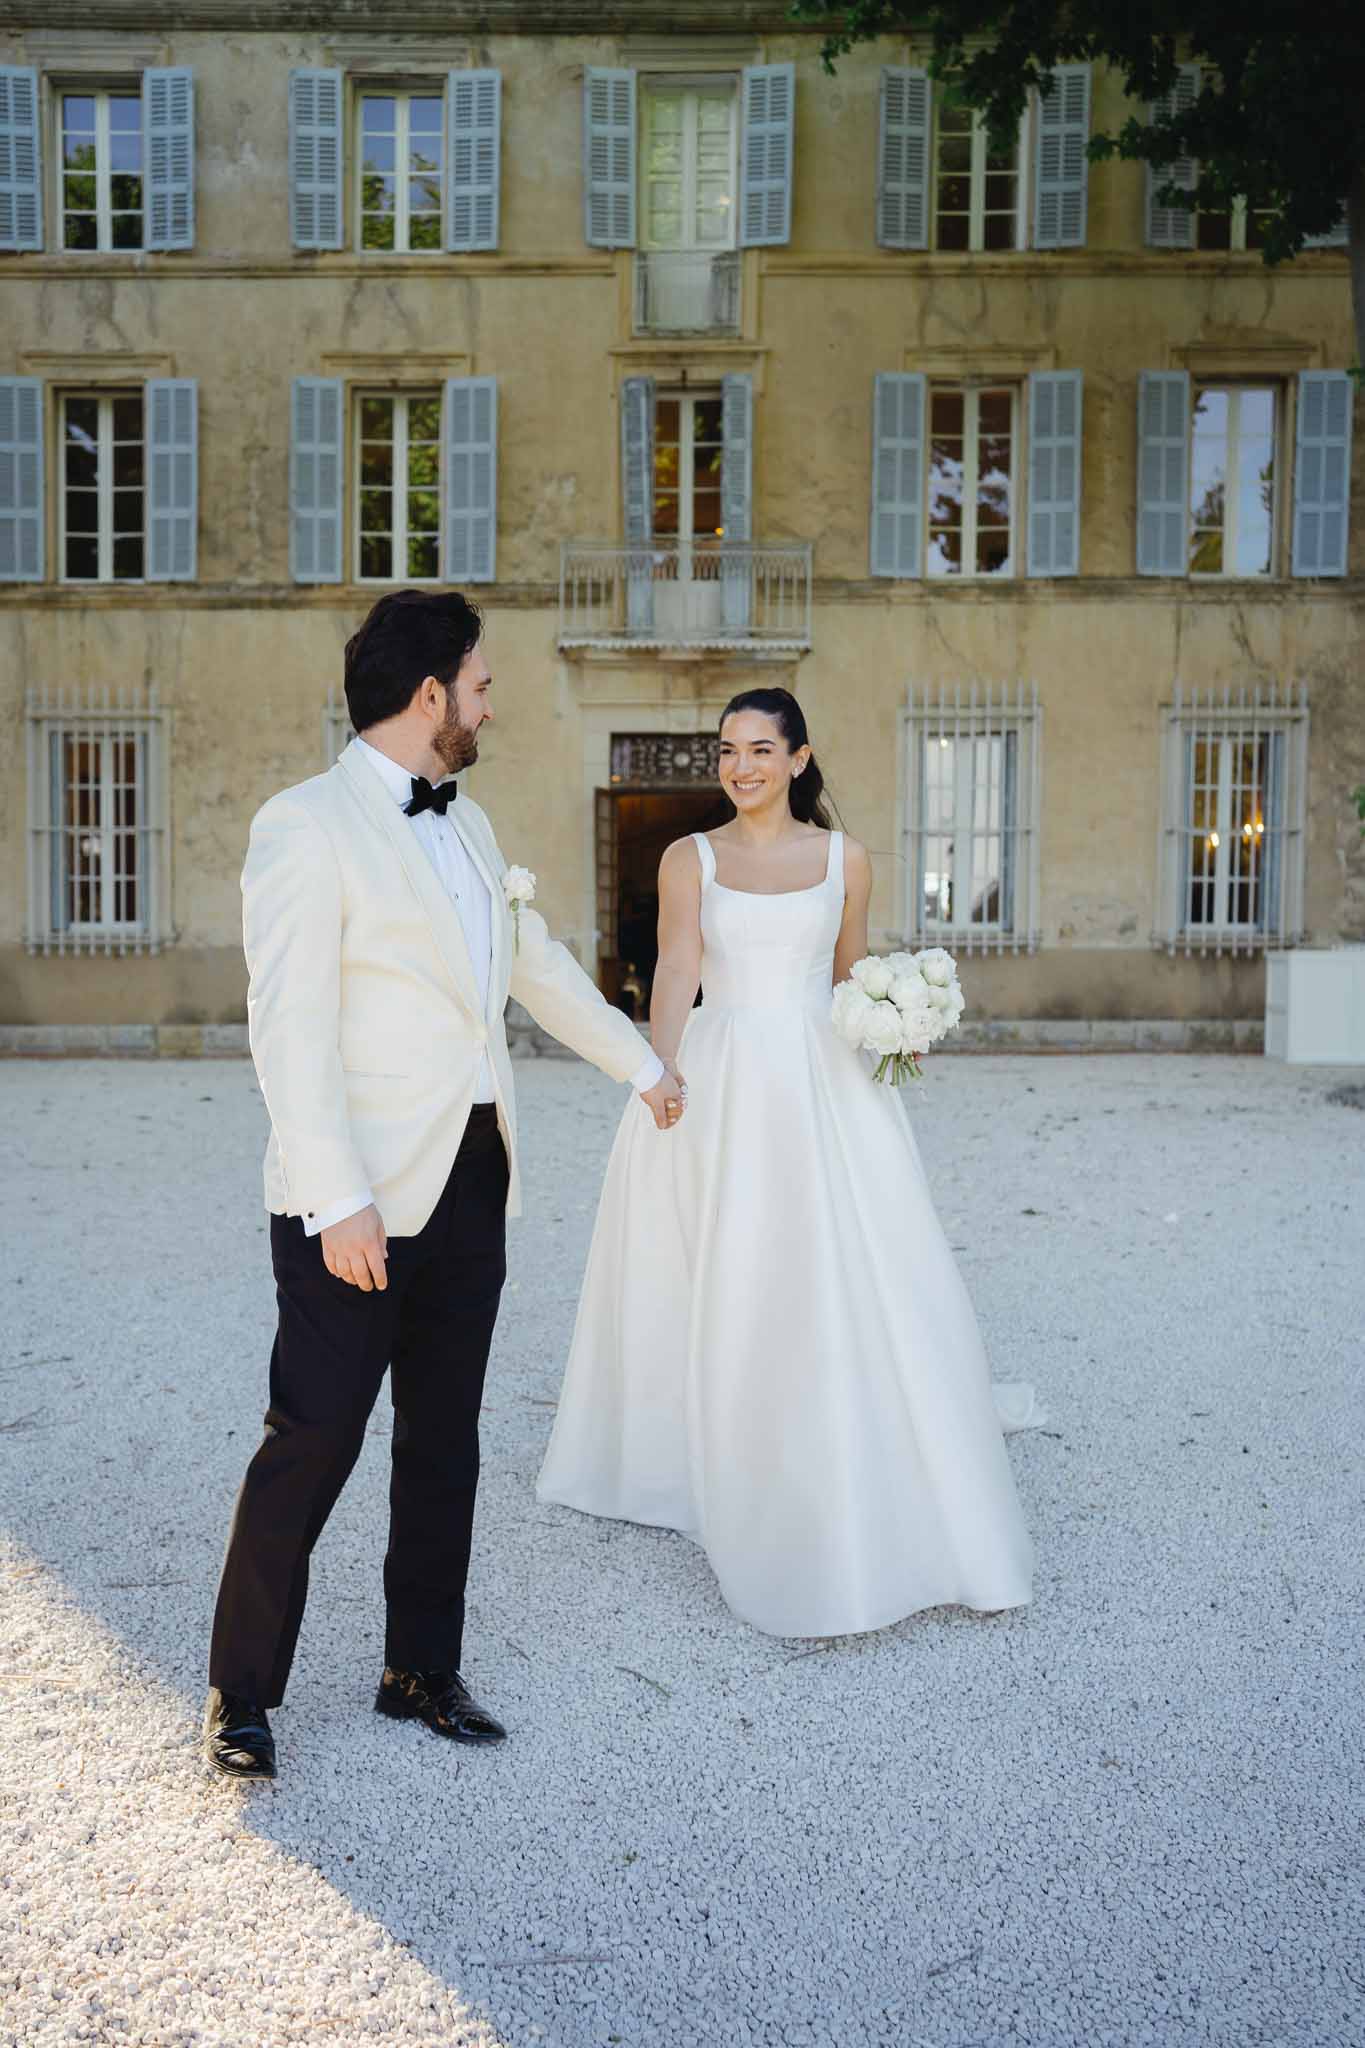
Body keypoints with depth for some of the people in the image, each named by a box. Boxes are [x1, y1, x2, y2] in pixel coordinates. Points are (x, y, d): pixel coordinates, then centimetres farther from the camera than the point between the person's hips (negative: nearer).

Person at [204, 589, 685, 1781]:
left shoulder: (467, 828, 14)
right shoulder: (306, 824, -10)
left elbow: (537, 964, 26)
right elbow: (290, 1026, -16)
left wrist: (642, 1065, 33)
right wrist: (339, 1202, -21)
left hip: (471, 1185, 7)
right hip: (362, 1199, -7)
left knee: (445, 1444, 13)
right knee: (311, 1446, 0)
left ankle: (423, 1672, 29)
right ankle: (241, 1698, 19)